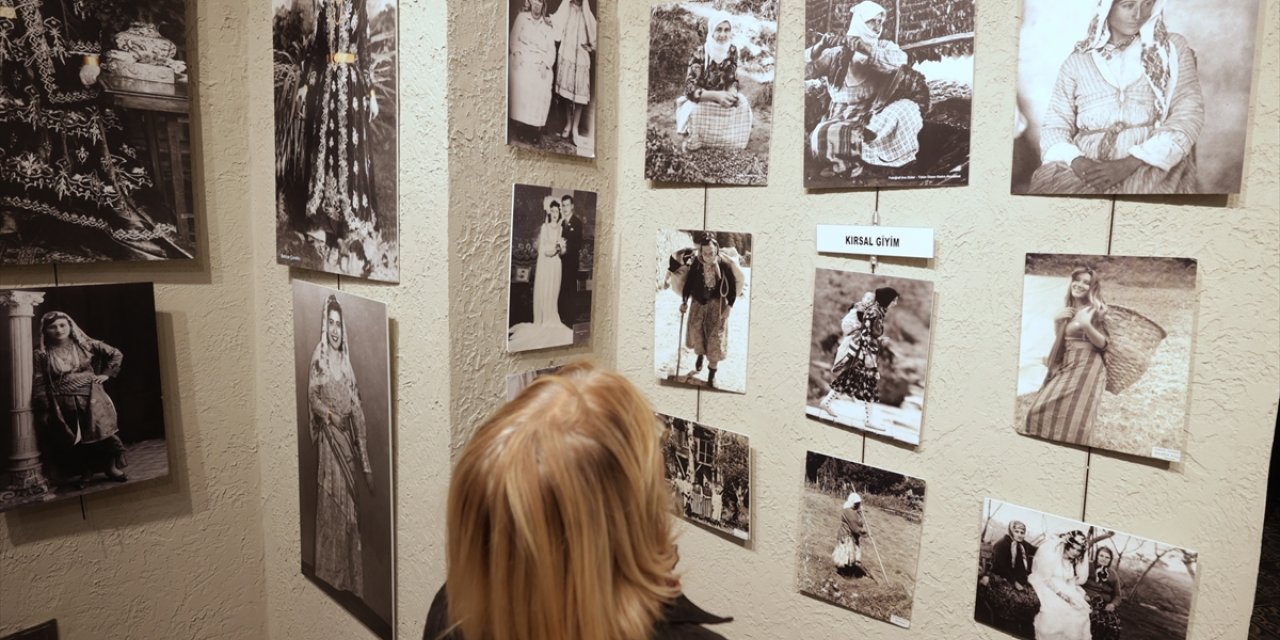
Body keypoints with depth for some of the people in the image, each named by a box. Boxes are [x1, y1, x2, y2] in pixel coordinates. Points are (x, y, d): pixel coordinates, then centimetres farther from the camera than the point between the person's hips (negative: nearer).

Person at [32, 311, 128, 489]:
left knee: (104, 431, -5)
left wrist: (106, 374, 2)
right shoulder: (41, 355, -2)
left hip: (91, 398, 0)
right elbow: (39, 385, -3)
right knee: (74, 439, 8)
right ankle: (85, 473, 21)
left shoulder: (85, 345, 0)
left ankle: (111, 467, 8)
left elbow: (116, 354, 9)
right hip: (64, 404, 0)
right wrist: (44, 411, -7)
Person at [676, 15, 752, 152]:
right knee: (695, 110, -37)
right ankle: (692, 142, -11)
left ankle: (731, 140, 0)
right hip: (699, 100, -5)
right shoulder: (699, 53, -23)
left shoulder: (732, 50, -7)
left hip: (721, 97, 5)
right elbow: (690, 89, -28)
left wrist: (732, 93, -25)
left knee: (742, 103, -19)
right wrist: (716, 95, -41)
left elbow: (732, 80, 0)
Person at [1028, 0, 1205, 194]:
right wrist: (1075, 160, -15)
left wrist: (1131, 163, -15)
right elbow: (1055, 124, 8)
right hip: (1089, 167, 1)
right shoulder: (1078, 60, 14)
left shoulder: (1173, 48, 12)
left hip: (1151, 165, -1)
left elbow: (1189, 116, 1)